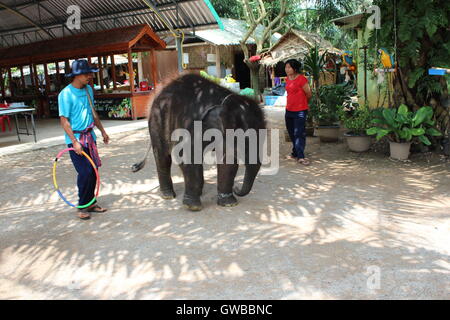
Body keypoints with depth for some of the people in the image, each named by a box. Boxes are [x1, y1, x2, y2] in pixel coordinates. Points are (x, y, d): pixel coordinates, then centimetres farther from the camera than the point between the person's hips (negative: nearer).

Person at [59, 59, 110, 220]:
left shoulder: (88, 89, 9)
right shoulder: (66, 94, -13)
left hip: (89, 136, 7)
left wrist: (102, 131, 23)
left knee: (93, 171, 8)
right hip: (76, 138, -7)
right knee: (85, 172, -9)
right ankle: (82, 207, 7)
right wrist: (75, 142, -21)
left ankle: (90, 203, 22)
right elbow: (64, 120, -14)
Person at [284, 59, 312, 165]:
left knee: (299, 134, -8)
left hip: (300, 111, -8)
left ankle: (300, 157, -6)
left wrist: (301, 102, 9)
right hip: (289, 110, 8)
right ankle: (296, 154, 28)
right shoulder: (287, 79, 9)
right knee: (292, 134, 15)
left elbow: (309, 95, -7)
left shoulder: (301, 79, -14)